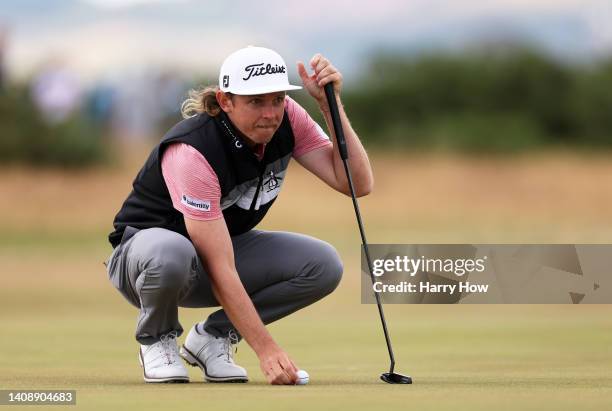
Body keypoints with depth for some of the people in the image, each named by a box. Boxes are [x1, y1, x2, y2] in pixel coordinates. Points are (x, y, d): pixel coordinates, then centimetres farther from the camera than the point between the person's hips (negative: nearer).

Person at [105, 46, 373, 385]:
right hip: (145, 246, -6)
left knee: (323, 265, -19)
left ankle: (213, 335, 1)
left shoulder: (287, 119, -14)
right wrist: (266, 349, -41)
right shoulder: (192, 151, -33)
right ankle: (157, 339, -8)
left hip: (224, 244, 6)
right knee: (169, 253, -43)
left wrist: (331, 105, -27)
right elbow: (220, 270, -36)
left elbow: (358, 183, -16)